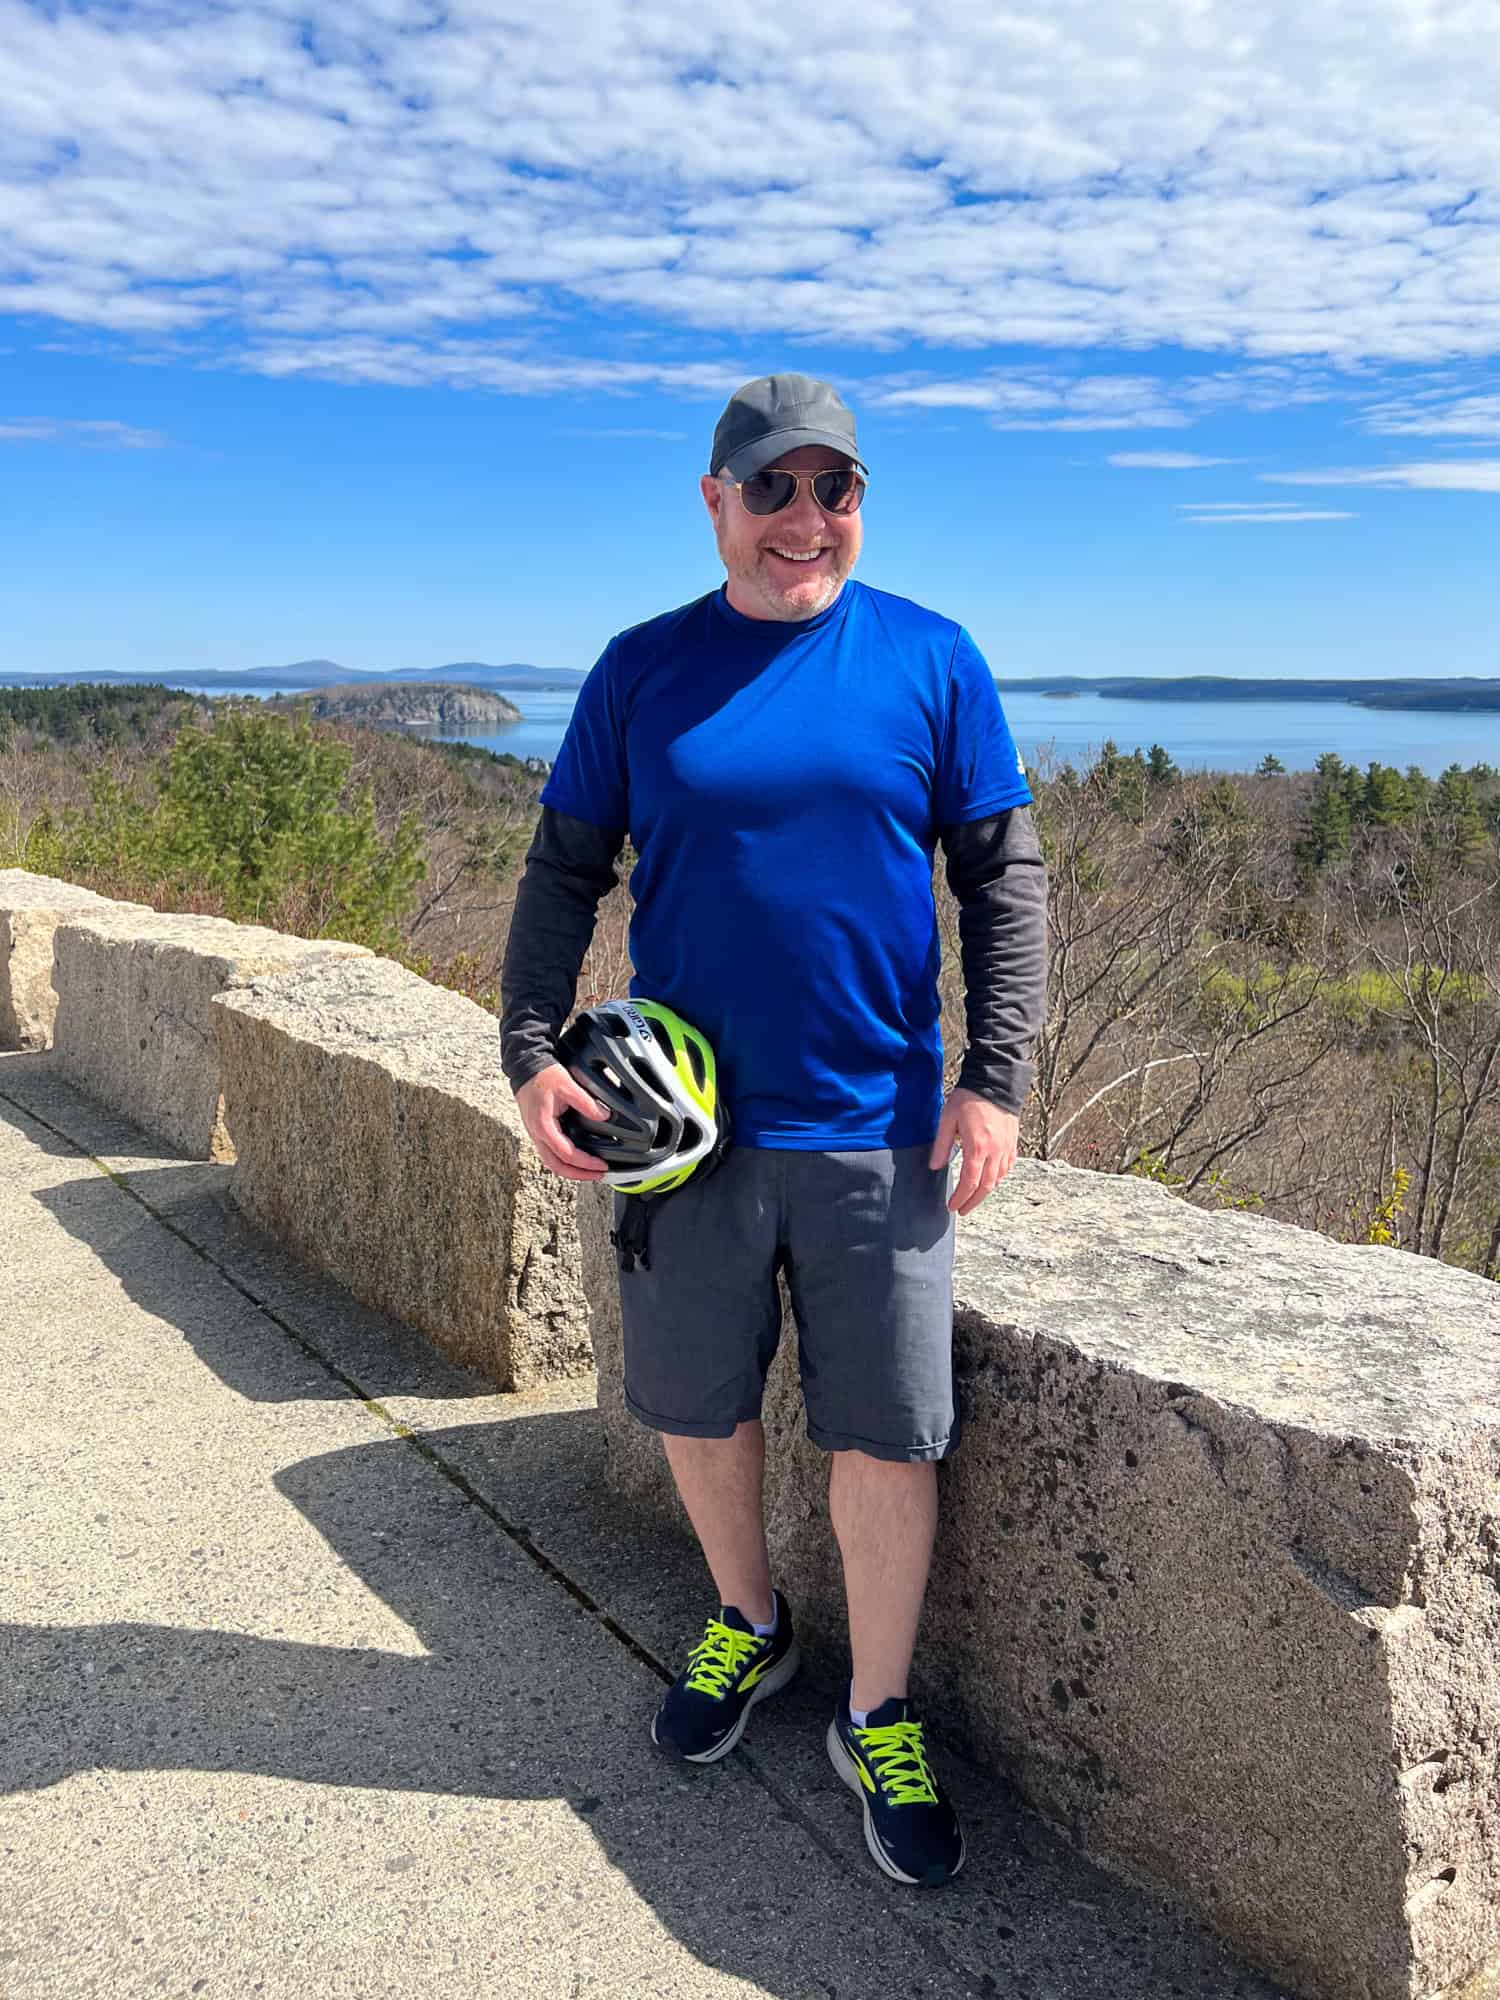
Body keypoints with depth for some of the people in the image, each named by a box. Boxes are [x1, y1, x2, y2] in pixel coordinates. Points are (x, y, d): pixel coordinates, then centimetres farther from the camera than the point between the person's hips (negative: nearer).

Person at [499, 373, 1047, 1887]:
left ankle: (878, 1720, 26)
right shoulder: (641, 670, 3)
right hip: (688, 1124, 2)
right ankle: (747, 1623, 42)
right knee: (698, 1408, 15)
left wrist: (995, 1079, -5)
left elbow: (1003, 876, 2)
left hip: (876, 1127, -1)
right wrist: (530, 1053, -5)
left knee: (883, 1434, 5)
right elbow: (565, 870, 6)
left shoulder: (929, 661, 0)